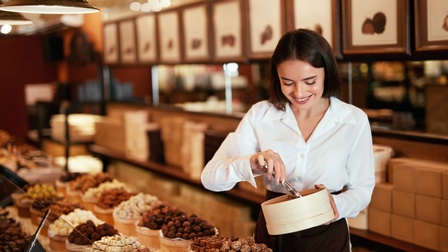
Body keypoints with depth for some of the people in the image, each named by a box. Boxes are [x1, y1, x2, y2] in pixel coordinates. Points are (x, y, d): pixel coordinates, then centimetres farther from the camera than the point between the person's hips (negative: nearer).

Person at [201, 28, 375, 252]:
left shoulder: (354, 120, -10)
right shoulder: (260, 114, -9)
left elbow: (361, 189, -3)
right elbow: (210, 178, -12)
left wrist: (336, 206, -24)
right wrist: (250, 164, -32)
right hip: (271, 234, 1)